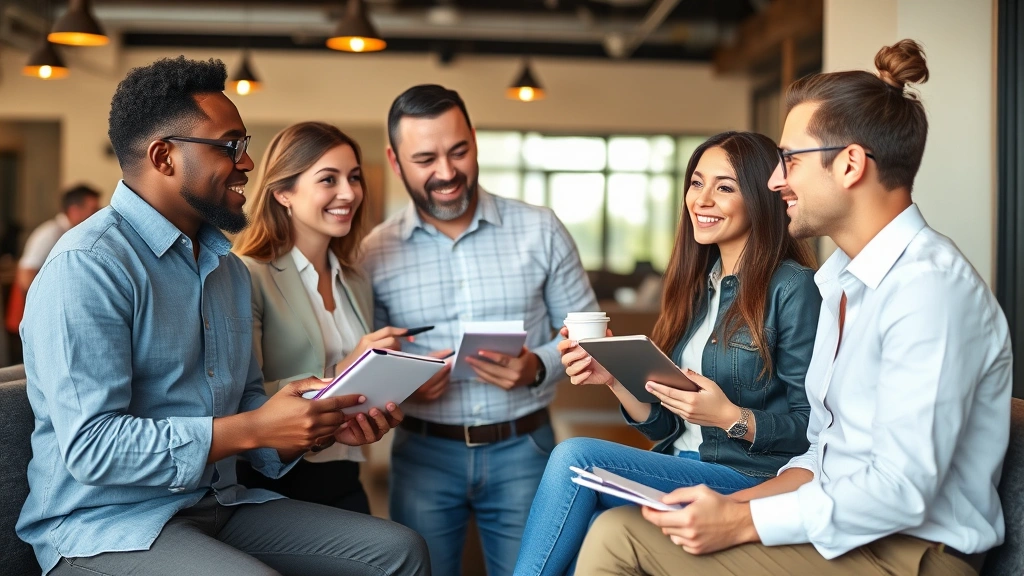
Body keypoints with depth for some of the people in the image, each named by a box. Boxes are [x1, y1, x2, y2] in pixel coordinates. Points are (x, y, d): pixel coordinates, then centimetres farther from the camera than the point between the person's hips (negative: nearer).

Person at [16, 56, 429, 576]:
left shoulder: (230, 268, 13)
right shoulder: (86, 265, -15)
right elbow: (90, 447, -21)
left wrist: (326, 423, -4)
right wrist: (255, 429, -24)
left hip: (218, 505, 8)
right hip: (105, 525, -7)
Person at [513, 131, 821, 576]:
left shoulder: (793, 288, -8)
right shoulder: (696, 286, 13)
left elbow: (811, 428, -8)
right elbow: (666, 426, 12)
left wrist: (732, 418, -23)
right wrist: (614, 378, -4)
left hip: (752, 484, -5)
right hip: (680, 469, 5)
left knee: (575, 457, -22)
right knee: (588, 529, -26)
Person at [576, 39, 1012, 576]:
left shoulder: (928, 287, -18)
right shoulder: (839, 279, 14)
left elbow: (902, 490, -23)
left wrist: (742, 522, -18)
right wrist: (739, 502, -1)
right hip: (836, 527, 8)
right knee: (616, 529, -10)